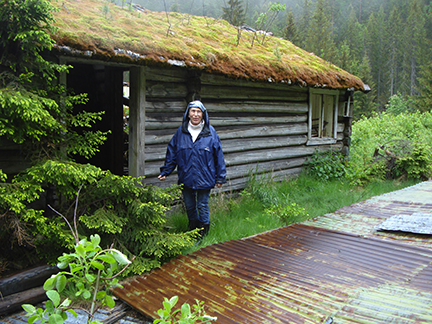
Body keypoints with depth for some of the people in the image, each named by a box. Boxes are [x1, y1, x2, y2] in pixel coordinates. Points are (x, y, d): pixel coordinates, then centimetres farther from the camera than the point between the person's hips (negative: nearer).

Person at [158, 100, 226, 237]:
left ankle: (203, 235, 22)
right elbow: (171, 153, 9)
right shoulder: (181, 131, 1)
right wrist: (165, 172, 6)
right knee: (189, 206, 14)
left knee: (202, 206, 6)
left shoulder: (210, 132, -3)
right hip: (186, 178, 3)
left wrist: (220, 177, 1)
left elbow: (218, 155, 1)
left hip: (204, 178, -2)